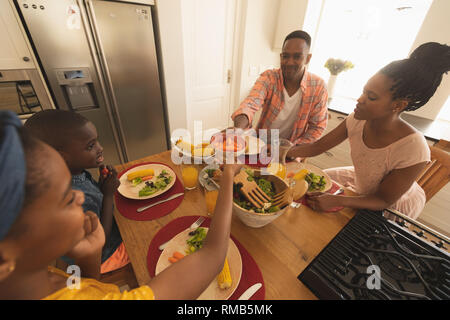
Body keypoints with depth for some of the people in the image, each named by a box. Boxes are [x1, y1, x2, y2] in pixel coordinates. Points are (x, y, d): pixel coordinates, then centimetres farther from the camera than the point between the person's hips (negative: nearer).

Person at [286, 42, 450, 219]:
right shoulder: (357, 120, -20)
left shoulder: (412, 150, -34)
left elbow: (384, 200, -25)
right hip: (359, 182, 5)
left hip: (396, 206, -5)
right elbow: (317, 147, -14)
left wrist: (336, 201, -40)